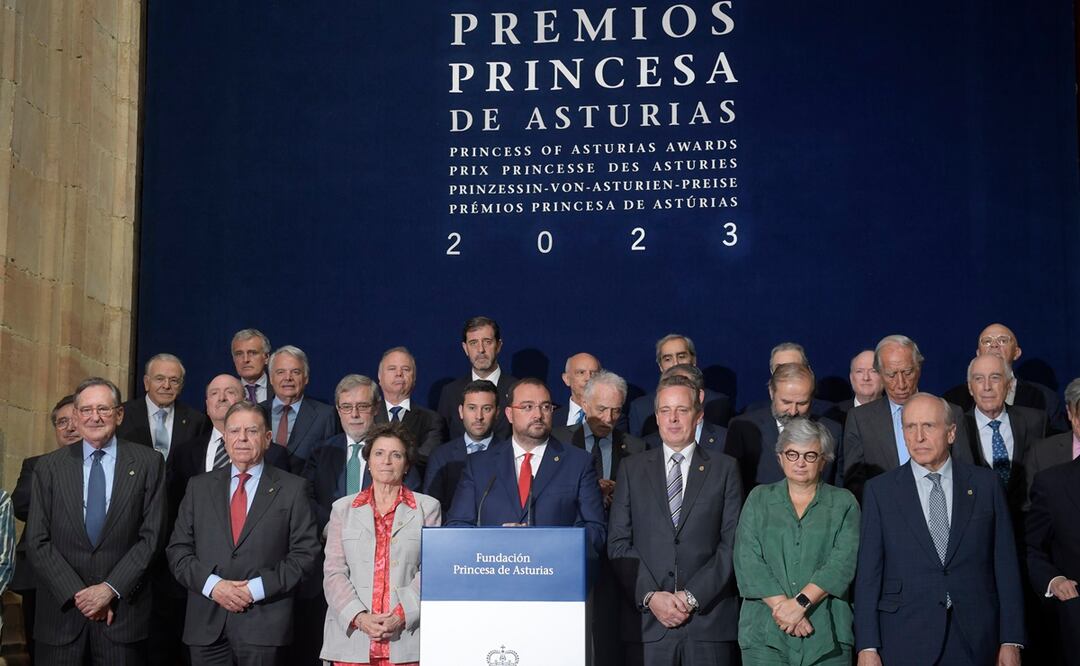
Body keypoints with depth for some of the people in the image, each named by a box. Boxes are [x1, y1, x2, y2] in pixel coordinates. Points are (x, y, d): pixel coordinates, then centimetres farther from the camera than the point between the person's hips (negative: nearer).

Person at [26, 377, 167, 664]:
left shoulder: (148, 463, 1)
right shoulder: (49, 466, 4)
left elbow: (152, 536, -3)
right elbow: (37, 542, 0)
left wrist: (110, 589, -10)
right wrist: (77, 594, -8)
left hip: (123, 611, -1)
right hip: (62, 613, 1)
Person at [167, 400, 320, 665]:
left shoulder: (292, 489, 4)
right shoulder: (199, 487, 12)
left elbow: (304, 554, -1)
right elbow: (178, 551, 8)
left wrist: (256, 588, -10)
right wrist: (212, 584, -8)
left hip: (263, 624, -2)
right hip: (206, 624, 2)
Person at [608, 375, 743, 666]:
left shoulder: (725, 468, 7)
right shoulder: (632, 468, 10)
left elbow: (732, 543, 0)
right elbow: (618, 543, 4)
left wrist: (693, 596, -8)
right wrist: (650, 596, -7)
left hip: (709, 618, 0)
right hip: (646, 619, 1)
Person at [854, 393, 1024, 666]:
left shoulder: (986, 484, 4)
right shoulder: (880, 490, 1)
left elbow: (1005, 564, 3)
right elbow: (868, 572, -1)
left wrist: (1011, 642, -1)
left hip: (975, 643, 1)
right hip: (904, 643, -1)